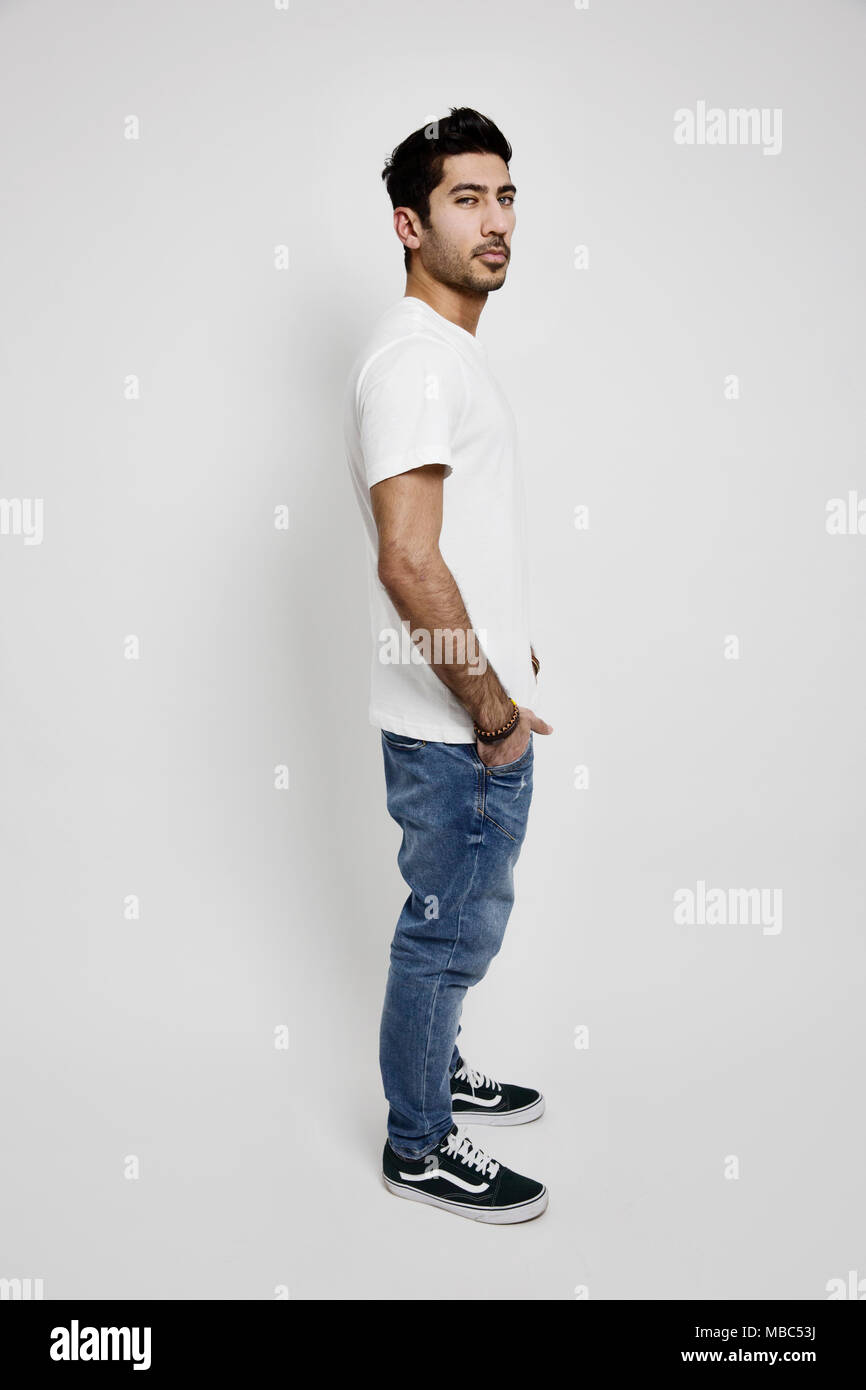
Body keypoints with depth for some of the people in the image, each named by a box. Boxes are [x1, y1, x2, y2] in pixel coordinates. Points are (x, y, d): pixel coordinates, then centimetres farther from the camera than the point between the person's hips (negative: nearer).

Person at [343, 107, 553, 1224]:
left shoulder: (450, 351, 13)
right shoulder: (415, 358, -20)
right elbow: (408, 563, -28)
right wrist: (493, 707, -20)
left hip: (476, 714, 10)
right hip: (457, 727, -10)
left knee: (456, 921, 23)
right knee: (452, 931, 5)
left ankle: (435, 1072, 43)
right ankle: (419, 1146, 24)